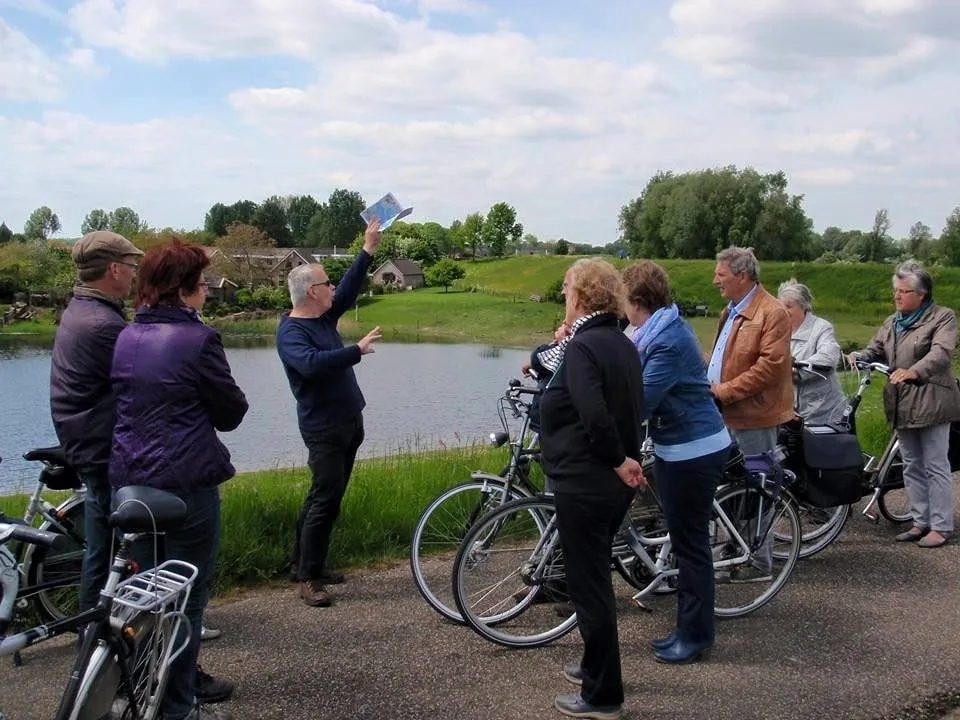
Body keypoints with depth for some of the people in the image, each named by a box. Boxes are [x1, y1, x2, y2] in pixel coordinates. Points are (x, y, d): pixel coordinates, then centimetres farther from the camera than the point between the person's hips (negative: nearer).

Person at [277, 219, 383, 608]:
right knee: (325, 499, -9)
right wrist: (357, 350, -32)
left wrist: (368, 249, 13)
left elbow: (349, 289, 18)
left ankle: (303, 563, 24)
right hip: (323, 428, -9)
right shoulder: (291, 331, -16)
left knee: (326, 496, 14)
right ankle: (309, 579, -2)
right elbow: (311, 363, -34)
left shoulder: (324, 317, 10)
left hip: (347, 422, 9)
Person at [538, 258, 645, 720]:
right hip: (613, 484, 9)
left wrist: (618, 460, -18)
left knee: (588, 583, 0)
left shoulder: (582, 346, -18)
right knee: (594, 576, 23)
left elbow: (594, 415, -31)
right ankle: (596, 666, 37)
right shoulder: (622, 344, 10)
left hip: (584, 483, -9)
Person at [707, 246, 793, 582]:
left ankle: (759, 564, 7)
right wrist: (711, 384, 8)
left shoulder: (771, 313, -14)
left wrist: (726, 390, -19)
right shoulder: (731, 310, 17)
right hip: (730, 415, 9)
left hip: (753, 416, -9)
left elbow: (770, 366, -22)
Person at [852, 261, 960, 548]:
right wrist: (858, 357, -15)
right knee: (912, 467, 12)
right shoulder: (892, 322, 15)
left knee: (935, 466, -2)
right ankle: (921, 522, 22)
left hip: (931, 403, -7)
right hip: (902, 404, 7)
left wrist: (913, 371, -39)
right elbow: (875, 351, 9)